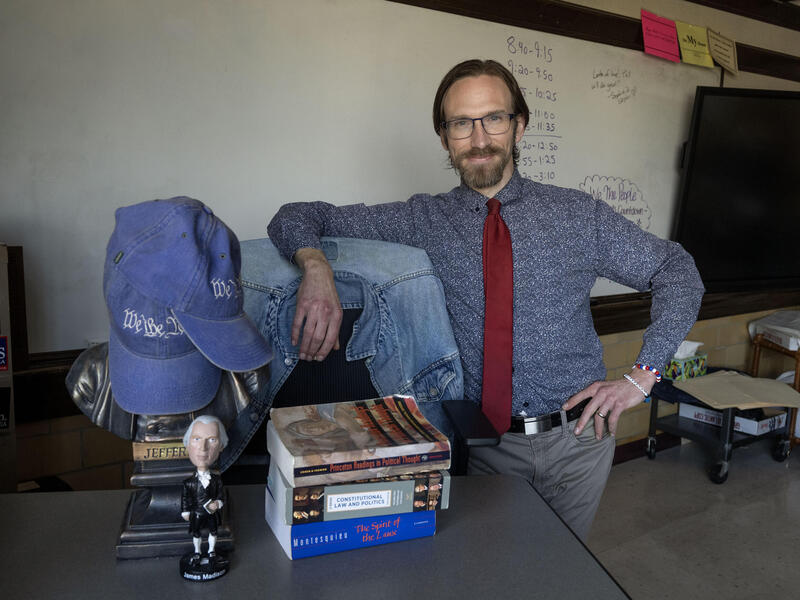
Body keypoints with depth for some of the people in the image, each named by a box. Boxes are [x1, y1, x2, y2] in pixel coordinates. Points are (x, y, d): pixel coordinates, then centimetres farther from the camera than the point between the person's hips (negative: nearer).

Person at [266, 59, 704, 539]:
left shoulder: (576, 214, -1)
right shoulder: (424, 221, -2)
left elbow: (678, 272, 5)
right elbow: (297, 218, -1)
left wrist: (643, 376, -6)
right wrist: (317, 267, -24)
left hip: (579, 434, 1)